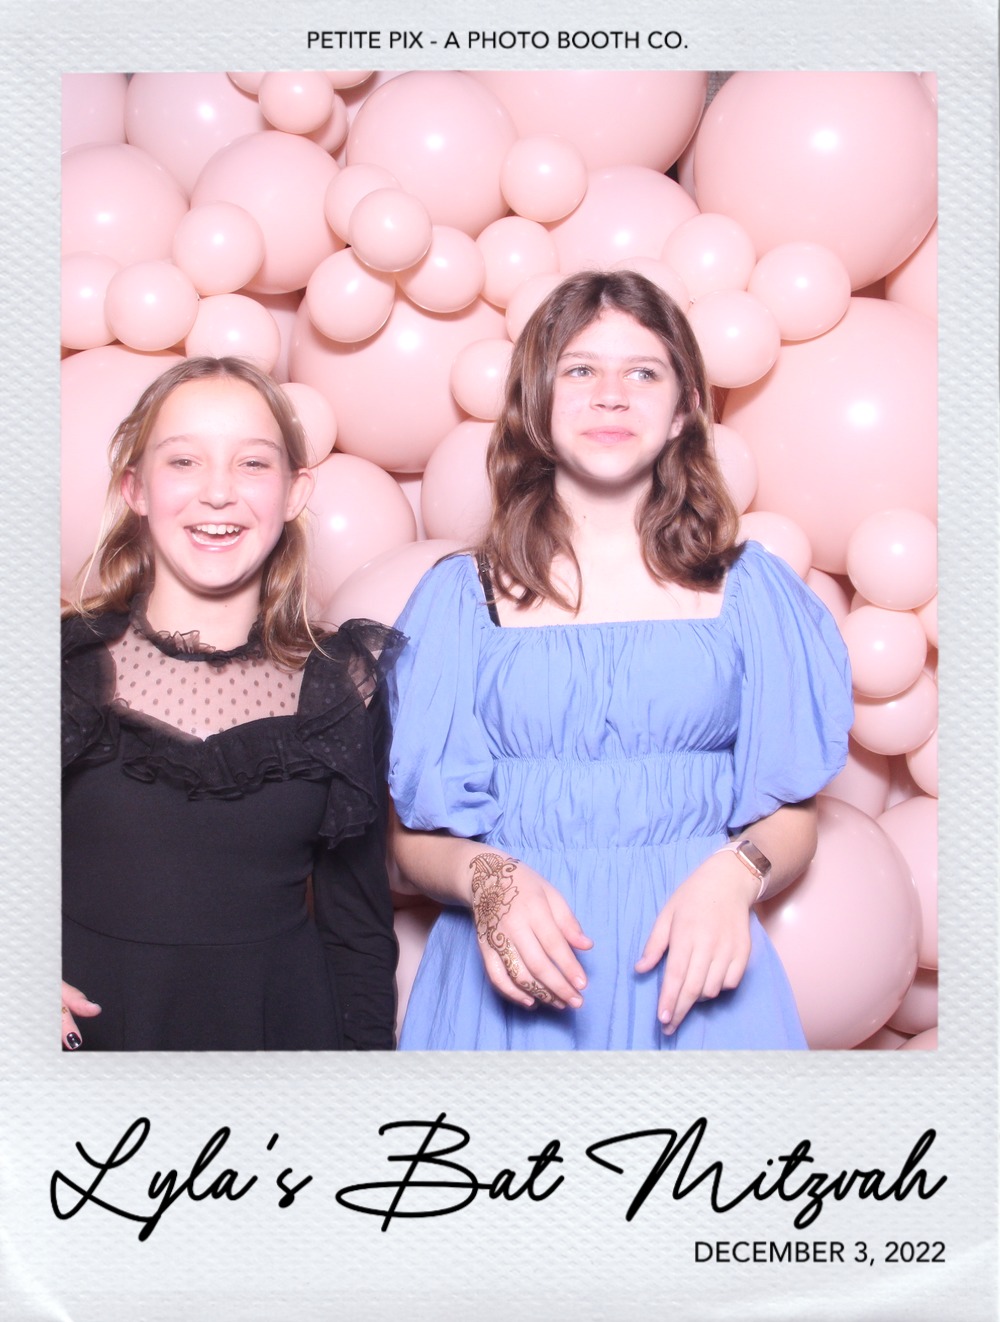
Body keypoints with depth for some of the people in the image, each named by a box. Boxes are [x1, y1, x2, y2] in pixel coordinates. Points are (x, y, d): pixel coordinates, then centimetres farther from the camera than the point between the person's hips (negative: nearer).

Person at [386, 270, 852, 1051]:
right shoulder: (462, 595, 2)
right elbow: (414, 834, 2)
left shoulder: (750, 589, 5)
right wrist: (488, 880, -18)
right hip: (520, 976, 0)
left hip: (692, 965, 1)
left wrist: (734, 876, -13)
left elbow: (792, 813, 6)